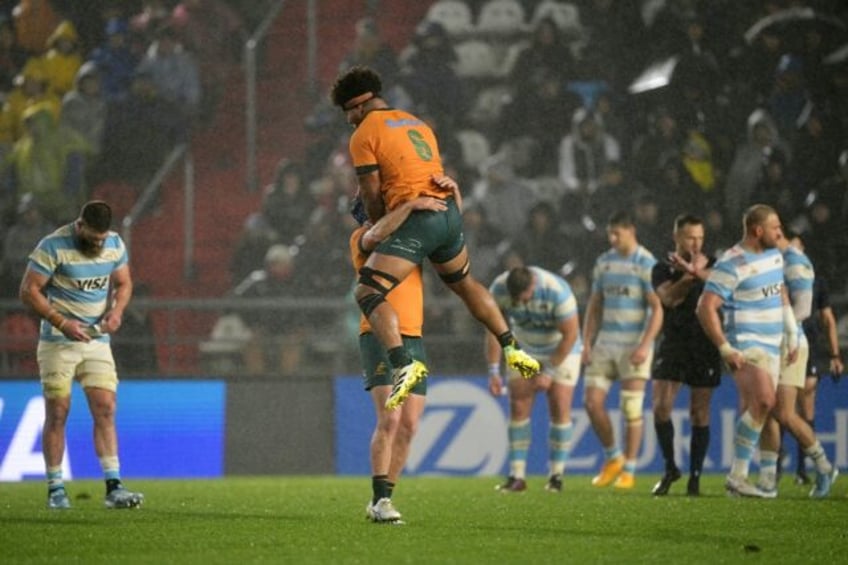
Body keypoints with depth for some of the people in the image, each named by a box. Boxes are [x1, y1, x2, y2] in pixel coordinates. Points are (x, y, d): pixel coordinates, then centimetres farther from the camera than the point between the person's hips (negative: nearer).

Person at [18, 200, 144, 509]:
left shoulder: (115, 245, 2)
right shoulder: (53, 247, -15)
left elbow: (123, 283, 15)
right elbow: (28, 290, -13)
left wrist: (117, 310, -7)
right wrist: (62, 323, -22)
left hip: (97, 341, 4)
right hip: (58, 342, -4)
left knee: (105, 410, -6)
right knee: (57, 413, -2)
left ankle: (113, 487, -9)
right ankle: (55, 489, 6)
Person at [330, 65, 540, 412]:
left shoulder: (364, 135, -1)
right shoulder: (418, 125, 22)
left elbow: (372, 196, -2)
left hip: (416, 219, -8)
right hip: (449, 212, 8)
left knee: (368, 293, -8)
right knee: (464, 283, 31)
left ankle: (404, 365, -27)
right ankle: (512, 350, 33)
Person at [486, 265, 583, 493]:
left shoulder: (557, 291, -33)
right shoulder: (499, 288, -23)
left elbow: (570, 334, -23)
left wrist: (549, 372, -20)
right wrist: (493, 370, -15)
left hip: (561, 351, -3)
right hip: (525, 350, 3)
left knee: (560, 410, -9)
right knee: (518, 408, -7)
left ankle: (556, 476, 1)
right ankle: (516, 476, -6)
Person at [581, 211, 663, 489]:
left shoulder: (645, 264, -7)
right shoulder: (603, 262, 11)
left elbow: (657, 308, -10)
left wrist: (644, 346, -19)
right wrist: (587, 343, 7)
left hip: (634, 346, -5)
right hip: (604, 343, 6)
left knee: (631, 409, -4)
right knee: (592, 402, -2)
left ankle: (628, 471, 4)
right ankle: (613, 457, 16)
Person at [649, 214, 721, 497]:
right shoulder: (663, 269, 6)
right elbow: (669, 297, -12)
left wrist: (695, 271, -26)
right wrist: (693, 274, -21)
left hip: (705, 344, 0)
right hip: (672, 344, 0)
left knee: (700, 413, 1)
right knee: (661, 406, -11)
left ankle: (695, 476, 9)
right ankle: (670, 468, 6)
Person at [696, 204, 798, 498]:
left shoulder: (774, 255, 12)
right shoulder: (732, 264, -14)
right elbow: (705, 308, -18)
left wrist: (792, 335, 22)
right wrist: (725, 349, -19)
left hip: (771, 348, 9)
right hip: (746, 346, -9)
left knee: (752, 413, 6)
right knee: (764, 400, -26)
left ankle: (738, 478, 9)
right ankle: (737, 476, -22)